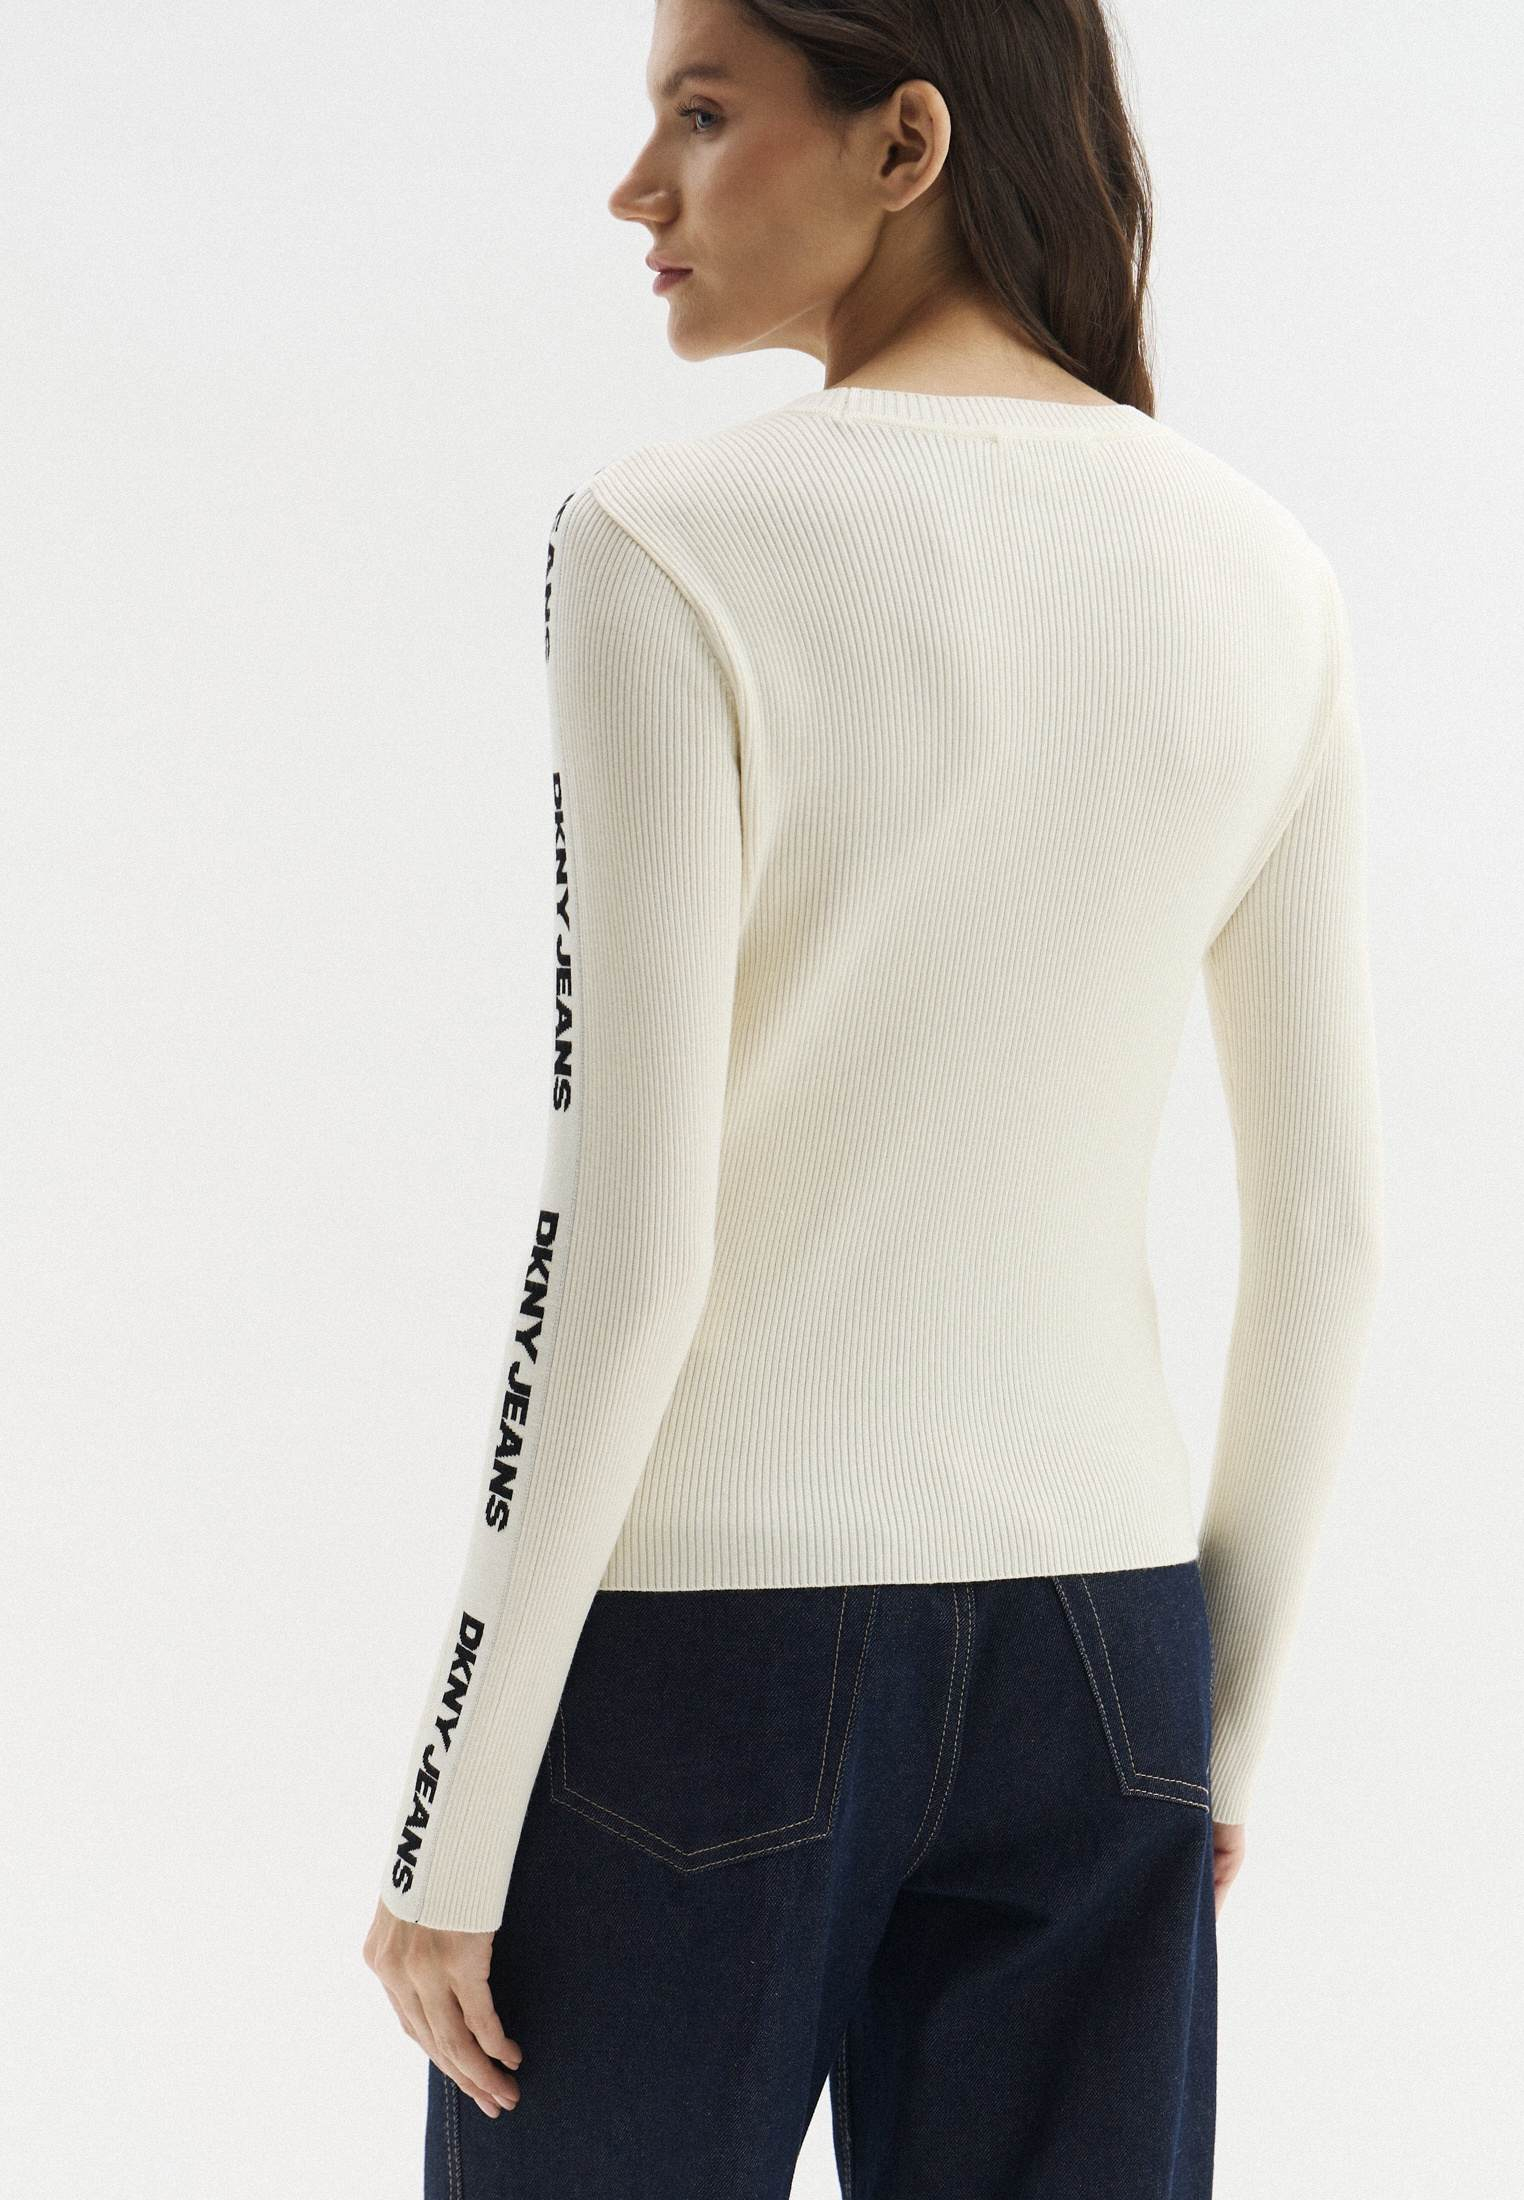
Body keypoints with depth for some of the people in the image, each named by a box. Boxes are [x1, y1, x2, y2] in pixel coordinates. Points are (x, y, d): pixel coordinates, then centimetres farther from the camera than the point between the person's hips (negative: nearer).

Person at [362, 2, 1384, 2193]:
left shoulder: (671, 550, -15)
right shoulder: (1255, 572, 2)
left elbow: (621, 1233, -17)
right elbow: (1328, 1213, 5)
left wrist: (453, 1824, -10)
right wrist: (1230, 1717, 15)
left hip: (699, 1632, -5)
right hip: (1086, 1646, 5)